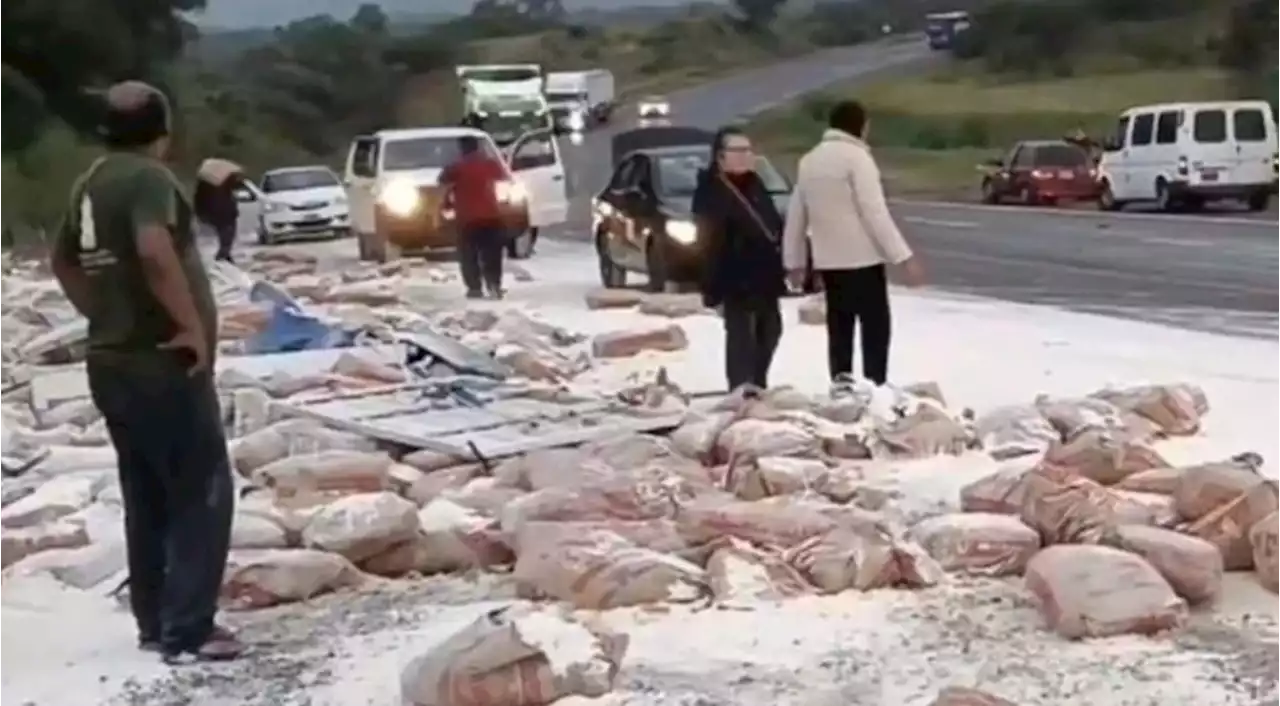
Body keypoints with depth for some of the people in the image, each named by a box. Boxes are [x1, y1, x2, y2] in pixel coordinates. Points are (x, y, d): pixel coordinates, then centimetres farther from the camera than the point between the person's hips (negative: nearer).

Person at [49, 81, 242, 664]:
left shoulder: (91, 182, 14)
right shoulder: (148, 177, -14)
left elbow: (63, 260, 27)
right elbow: (155, 251, -31)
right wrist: (194, 324, -22)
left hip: (112, 362, 9)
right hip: (161, 362, -9)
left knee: (146, 498, 15)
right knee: (202, 493, -4)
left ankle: (154, 623, 21)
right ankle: (188, 632, -5)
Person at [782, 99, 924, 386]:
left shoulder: (809, 160, 11)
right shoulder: (856, 157, -11)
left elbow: (795, 216, 16)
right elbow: (875, 213, -18)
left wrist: (794, 262, 25)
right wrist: (904, 257, -19)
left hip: (828, 262, 7)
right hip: (863, 260, -7)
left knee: (839, 334, 12)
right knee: (875, 332, -2)